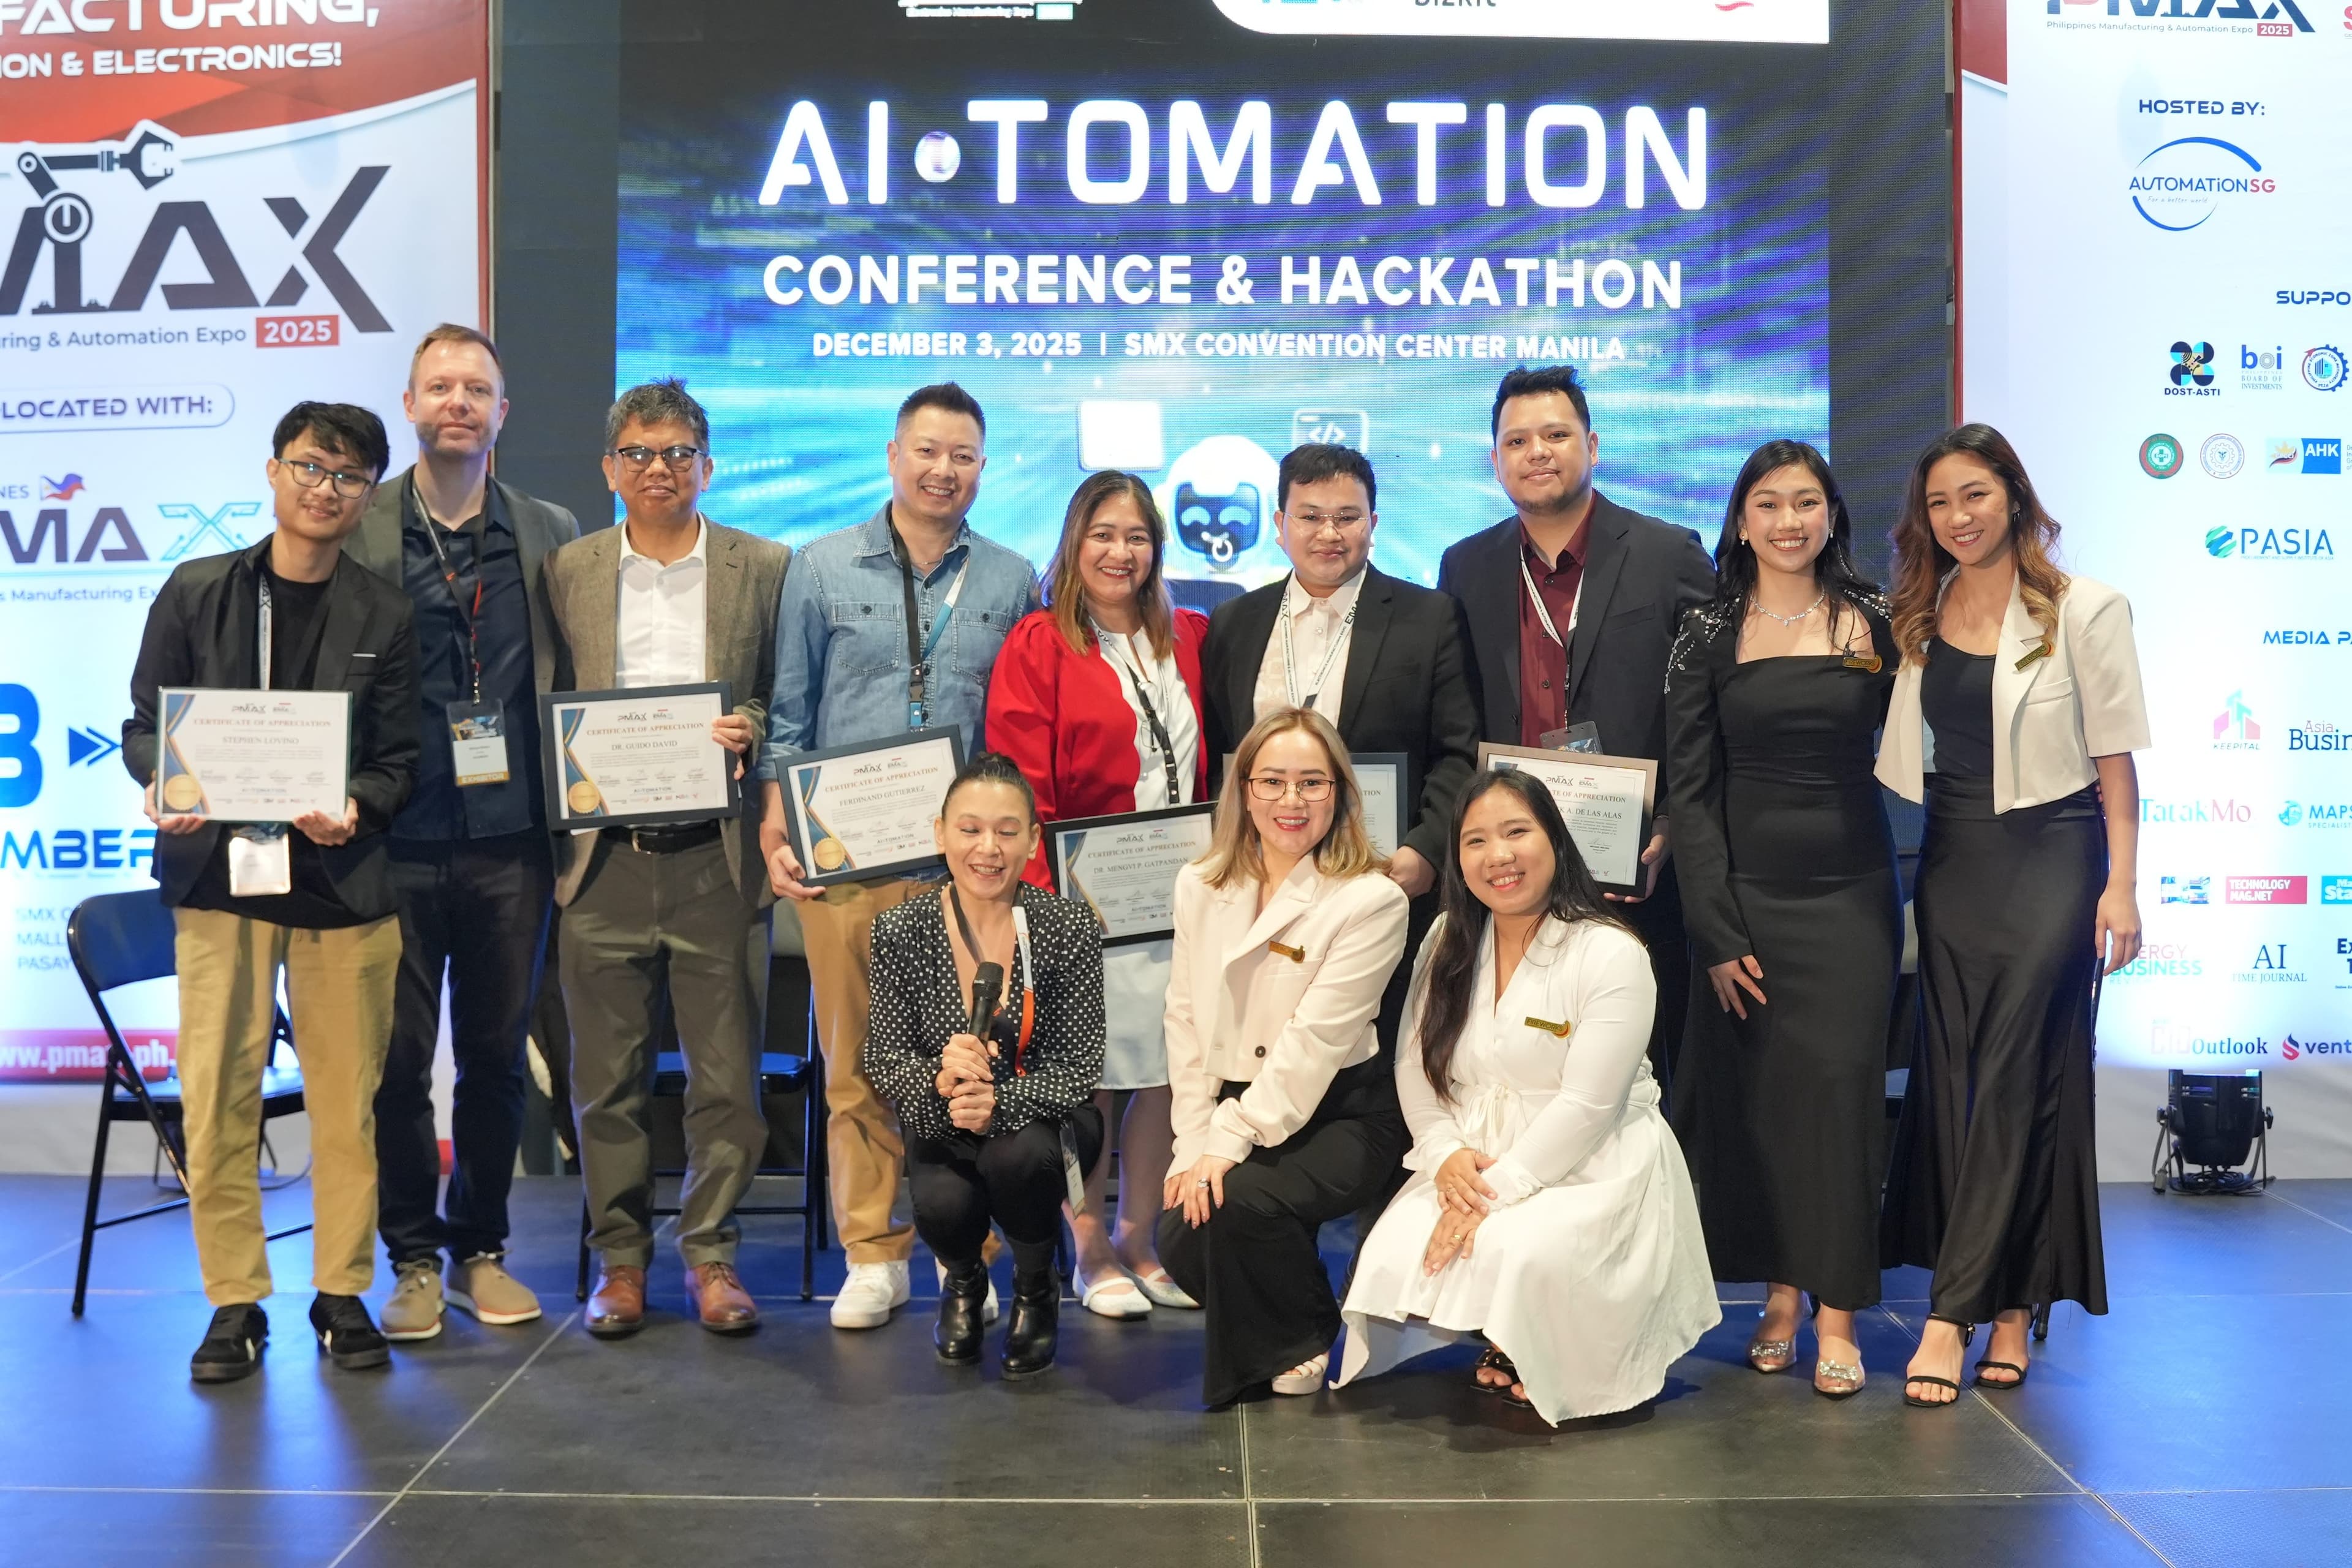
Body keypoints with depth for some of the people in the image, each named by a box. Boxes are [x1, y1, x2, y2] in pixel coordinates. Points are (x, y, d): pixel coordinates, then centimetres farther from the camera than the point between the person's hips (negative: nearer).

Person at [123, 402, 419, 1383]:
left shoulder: (384, 616, 7)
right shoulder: (195, 592, 7)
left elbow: (400, 757, 4)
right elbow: (144, 722, 10)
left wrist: (357, 809, -16)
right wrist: (163, 786, -11)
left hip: (343, 879, 0)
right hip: (219, 871, 0)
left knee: (346, 1097, 4)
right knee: (216, 1097, 0)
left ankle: (343, 1294, 17)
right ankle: (235, 1302, 13)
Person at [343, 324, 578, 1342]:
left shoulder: (551, 534, 8)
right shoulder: (357, 530, 2)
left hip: (511, 840, 1)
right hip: (397, 840, -1)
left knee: (497, 1056, 9)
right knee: (399, 1056, 6)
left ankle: (481, 1249, 24)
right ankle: (413, 1259, 20)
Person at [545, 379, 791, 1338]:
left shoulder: (765, 568, 7)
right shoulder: (566, 572, 11)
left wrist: (748, 730, -12)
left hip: (717, 859, -1)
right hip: (604, 861, 1)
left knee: (727, 1073, 3)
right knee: (608, 1077, 7)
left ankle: (711, 1253, 17)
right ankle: (619, 1256, 20)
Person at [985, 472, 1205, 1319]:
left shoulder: (1189, 641, 12)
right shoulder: (1037, 647, -3)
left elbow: (1211, 769, 14)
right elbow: (1020, 789, -8)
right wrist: (1046, 893, -15)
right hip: (1080, 902, -5)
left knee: (1167, 1072, 8)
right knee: (1087, 1080, 1)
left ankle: (1142, 1243, 23)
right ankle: (1091, 1252, 16)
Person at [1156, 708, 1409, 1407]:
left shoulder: (1371, 900, -12)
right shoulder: (1201, 887, 6)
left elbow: (1315, 1040, -17)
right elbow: (1186, 1022, 5)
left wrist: (1229, 1143, -21)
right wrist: (1193, 1144, -4)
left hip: (1340, 1112, -5)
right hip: (1235, 1109, 5)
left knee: (1239, 1200, -28)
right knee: (1180, 1237, -18)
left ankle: (1303, 1340, 4)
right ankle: (1253, 1344, 17)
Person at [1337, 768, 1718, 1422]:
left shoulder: (1611, 953, -13)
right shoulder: (1447, 944, 6)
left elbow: (1586, 1107, -19)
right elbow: (1414, 1065, 5)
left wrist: (1498, 1191, -22)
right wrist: (1446, 1153, -13)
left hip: (1592, 1172, -5)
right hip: (1473, 1164, 5)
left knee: (1516, 1253, -33)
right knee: (1395, 1254, -19)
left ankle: (1547, 1364, 1)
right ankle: (1501, 1343, 10)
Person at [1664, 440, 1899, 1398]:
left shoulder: (1873, 622, 4)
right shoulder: (1709, 633, 2)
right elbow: (1689, 789, -1)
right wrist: (1716, 932, -6)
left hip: (1851, 889, 0)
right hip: (1745, 891, 0)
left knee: (1839, 1084, -4)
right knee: (1755, 1093, 4)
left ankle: (1836, 1314, 4)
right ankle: (1779, 1296, 17)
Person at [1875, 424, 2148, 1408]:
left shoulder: (2082, 610, -4)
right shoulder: (1920, 617, 9)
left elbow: (2113, 754, -4)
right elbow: (1898, 757, 11)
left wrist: (2120, 884, -9)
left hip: (2050, 856, -5)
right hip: (1951, 862, 5)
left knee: (2015, 1080, -6)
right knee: (1953, 1079, 4)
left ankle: (1954, 1314, -3)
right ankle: (2007, 1308, 15)